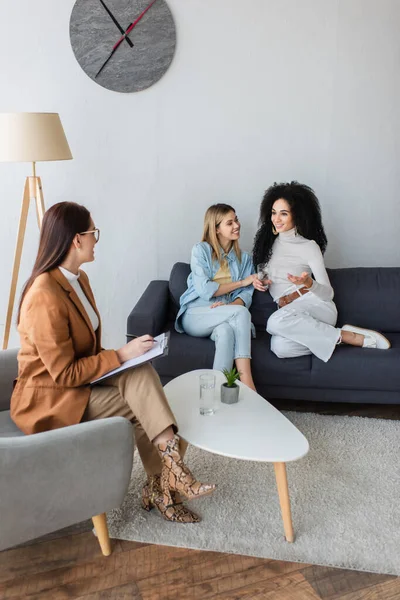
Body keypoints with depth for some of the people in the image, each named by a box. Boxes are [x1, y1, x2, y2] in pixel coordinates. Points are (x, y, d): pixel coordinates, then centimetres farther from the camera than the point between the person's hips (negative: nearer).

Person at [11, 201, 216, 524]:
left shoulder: (78, 278, 4)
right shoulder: (45, 298, -26)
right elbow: (64, 373, -23)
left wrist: (125, 355, -6)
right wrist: (121, 355, -21)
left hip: (81, 380, 8)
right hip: (49, 399, -8)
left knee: (140, 372, -17)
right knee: (143, 405, -18)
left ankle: (165, 480, -12)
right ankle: (162, 484, -2)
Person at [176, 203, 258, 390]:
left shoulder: (244, 258, 17)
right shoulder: (201, 249, 2)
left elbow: (247, 295, 4)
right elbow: (204, 290, -11)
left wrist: (229, 305, -20)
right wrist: (242, 282, -3)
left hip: (226, 317, 3)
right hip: (195, 316, -3)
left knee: (226, 332, -37)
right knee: (241, 313, -33)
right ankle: (247, 385, -41)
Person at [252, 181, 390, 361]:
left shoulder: (309, 246, -4)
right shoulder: (269, 242, 11)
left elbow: (328, 293, -6)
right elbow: (268, 277, 24)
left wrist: (308, 283, -26)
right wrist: (259, 281, 0)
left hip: (317, 306, -4)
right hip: (286, 311, 4)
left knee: (276, 322, -38)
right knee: (279, 347, -33)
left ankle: (344, 336, -20)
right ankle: (336, 337, -13)